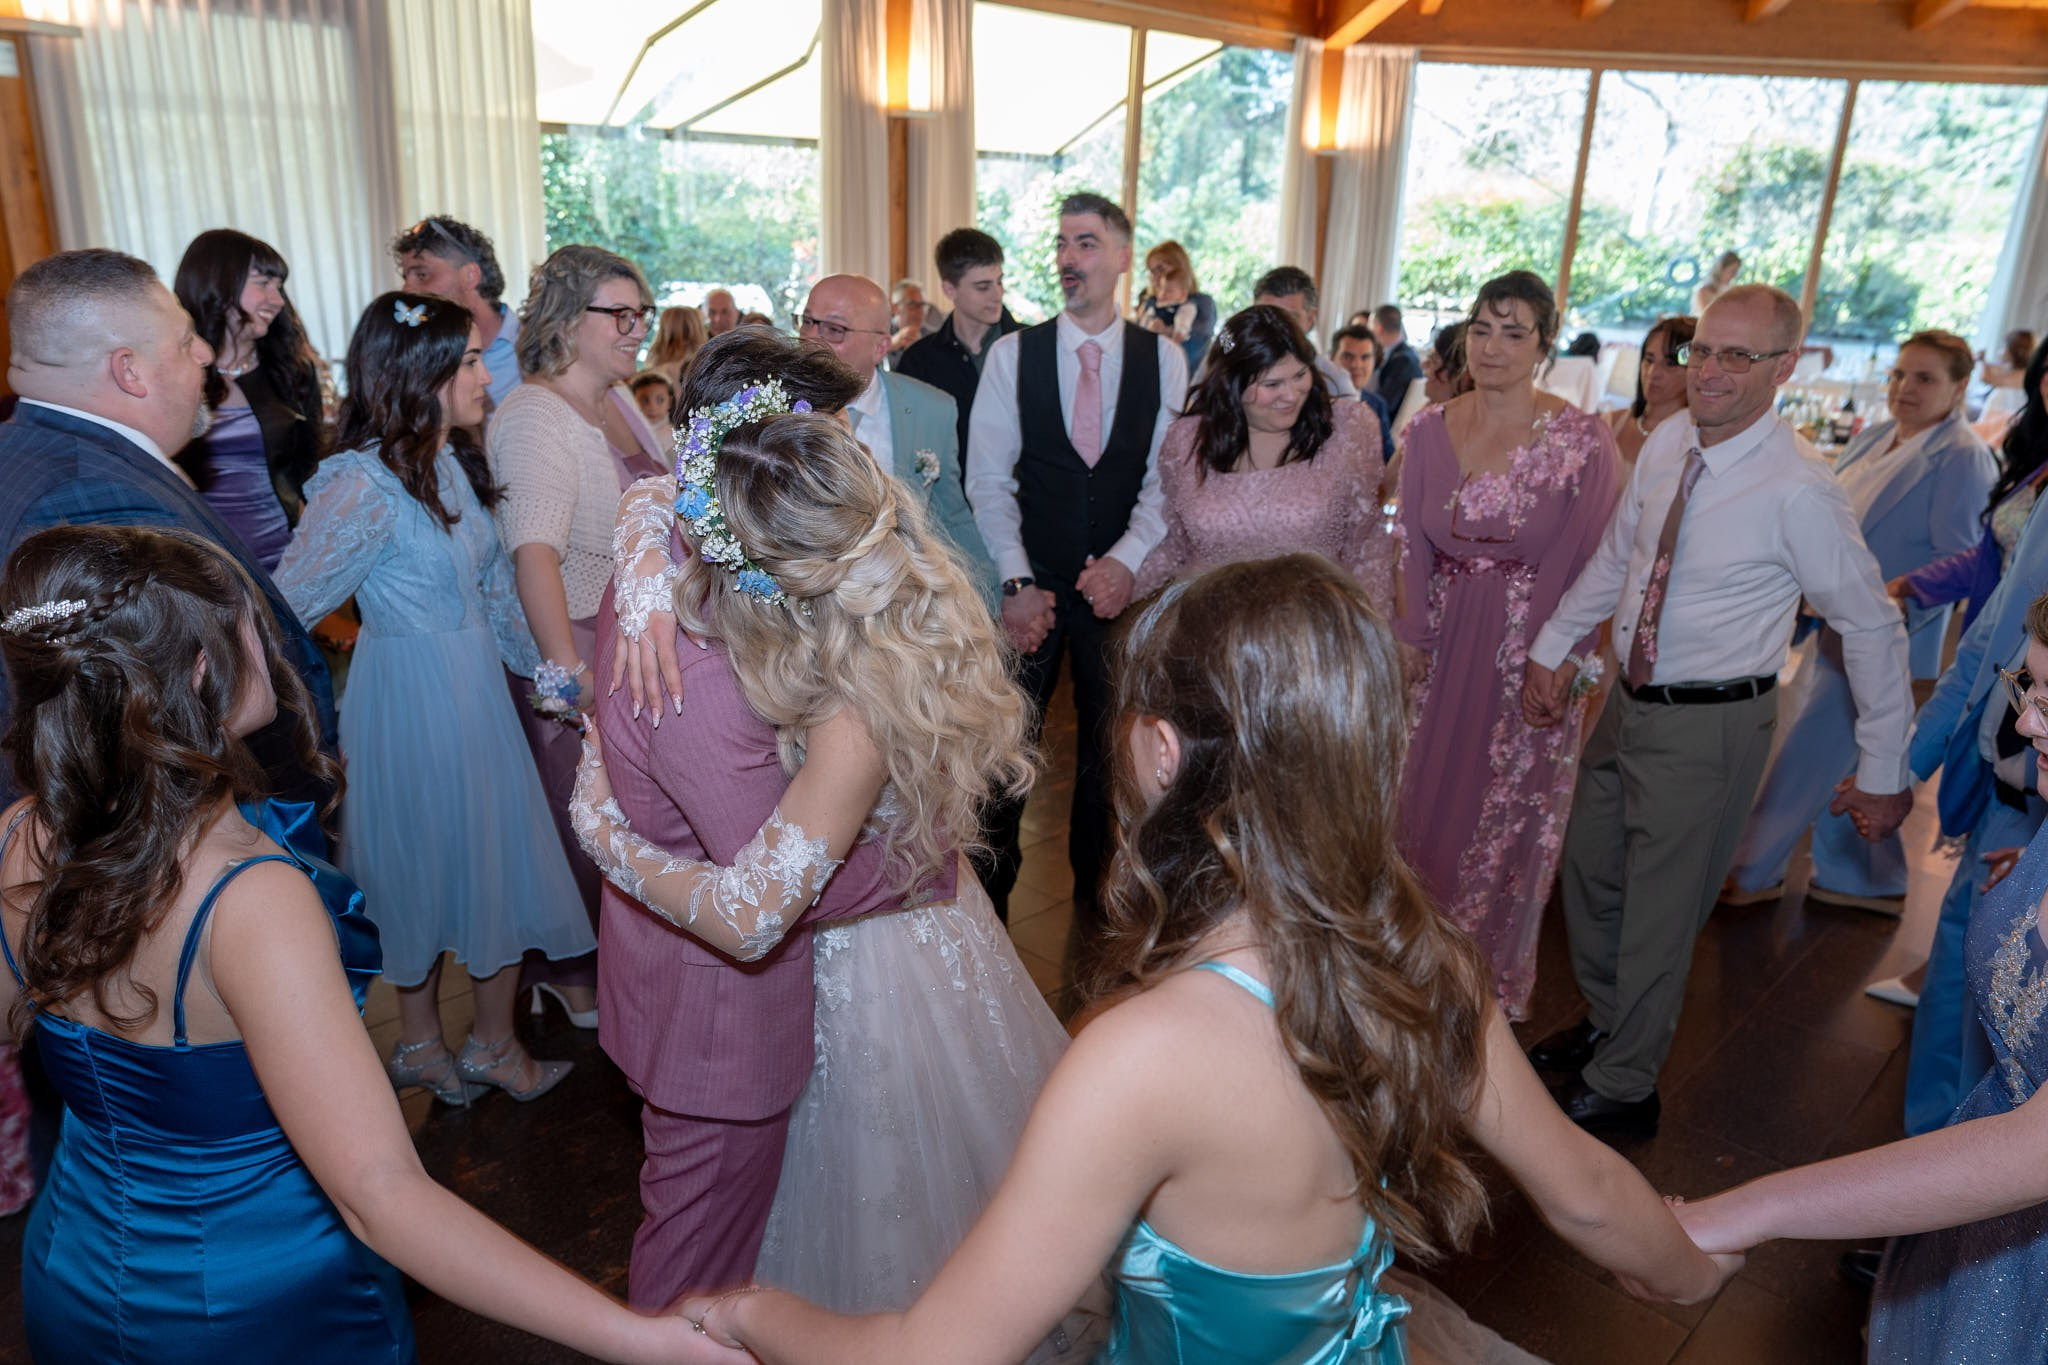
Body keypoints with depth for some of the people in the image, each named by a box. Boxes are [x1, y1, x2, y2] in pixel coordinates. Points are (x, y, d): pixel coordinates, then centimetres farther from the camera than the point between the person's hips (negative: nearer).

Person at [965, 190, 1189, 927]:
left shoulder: (1164, 359, 1)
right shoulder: (1011, 354, 0)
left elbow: (1167, 478, -2)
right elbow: (987, 480, -4)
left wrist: (1126, 560, -17)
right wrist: (1017, 582, -12)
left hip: (1119, 582, 1)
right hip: (1030, 581, -1)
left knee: (1110, 744, 13)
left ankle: (1095, 894, 32)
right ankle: (989, 893, 24)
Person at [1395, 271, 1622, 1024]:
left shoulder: (1583, 441, -10)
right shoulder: (1430, 429, 2)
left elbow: (1593, 563, -9)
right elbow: (1412, 546, 3)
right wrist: (1412, 637, -4)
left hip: (1532, 657, -3)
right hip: (1442, 647, 4)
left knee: (1505, 821, 7)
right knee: (1422, 802, 13)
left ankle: (1487, 985, 30)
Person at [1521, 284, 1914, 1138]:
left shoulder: (1798, 493, -21)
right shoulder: (1666, 445, -2)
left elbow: (1873, 629, -13)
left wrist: (1884, 772, -9)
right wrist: (1552, 647, 10)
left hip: (1709, 724, -7)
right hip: (1630, 703, 7)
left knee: (1659, 911, 8)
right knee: (1588, 876, 21)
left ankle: (1620, 1090, 29)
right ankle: (1606, 1025, 47)